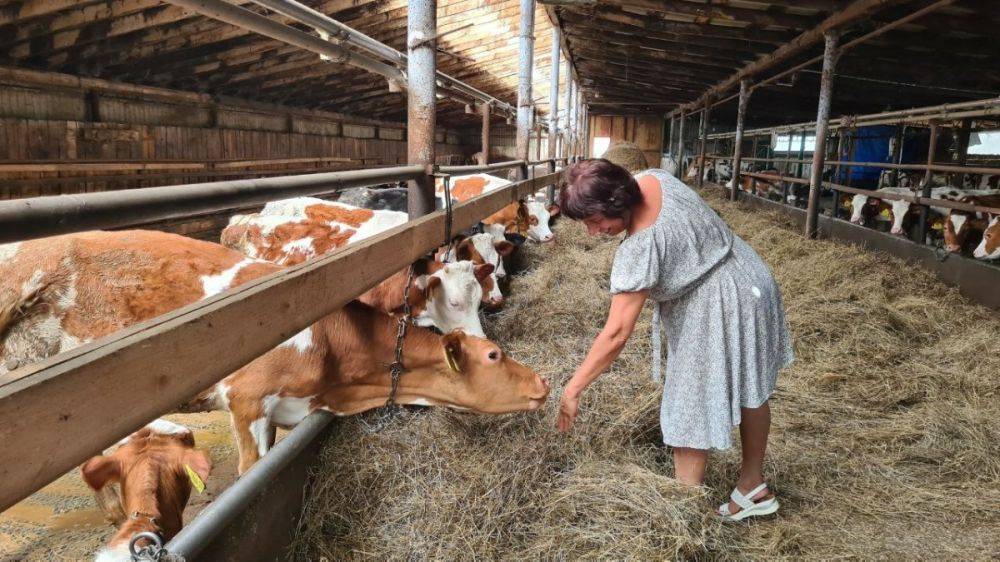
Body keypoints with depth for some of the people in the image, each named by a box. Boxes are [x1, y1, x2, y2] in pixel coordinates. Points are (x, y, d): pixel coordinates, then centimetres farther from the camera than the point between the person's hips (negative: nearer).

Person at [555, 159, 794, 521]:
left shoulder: (639, 247, -33)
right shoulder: (651, 179, -8)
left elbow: (616, 335, -31)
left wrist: (573, 389, -25)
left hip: (720, 312, -10)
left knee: (689, 413, 0)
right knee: (750, 390, 23)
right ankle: (753, 487, 44)